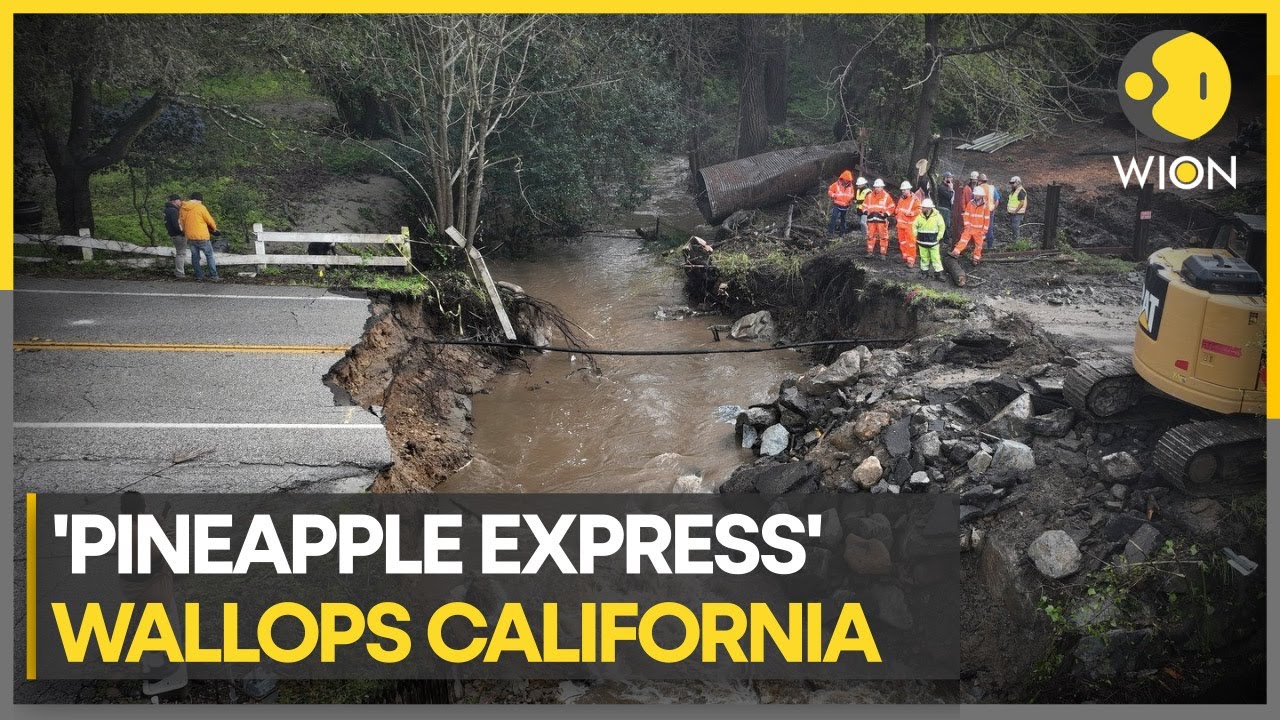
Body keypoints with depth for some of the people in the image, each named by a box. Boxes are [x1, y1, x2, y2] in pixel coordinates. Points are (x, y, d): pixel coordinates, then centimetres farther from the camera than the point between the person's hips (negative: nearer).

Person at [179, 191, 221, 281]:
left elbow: (182, 222, 12)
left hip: (190, 237, 5)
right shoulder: (200, 207, -12)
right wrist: (214, 229, 14)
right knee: (209, 255, 5)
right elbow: (210, 220, -5)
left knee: (195, 256, 14)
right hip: (202, 237, -5)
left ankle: (199, 275, 15)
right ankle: (213, 276, 2)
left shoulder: (182, 209, 4)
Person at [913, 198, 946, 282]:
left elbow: (942, 227, -1)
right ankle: (924, 272, 23)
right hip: (922, 242, 3)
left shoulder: (937, 216, -9)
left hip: (933, 242, -3)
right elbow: (914, 225, 12)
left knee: (935, 258, -3)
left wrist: (939, 237, -3)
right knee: (924, 257, 11)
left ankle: (938, 273, 3)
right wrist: (916, 236, 6)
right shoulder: (920, 216, -1)